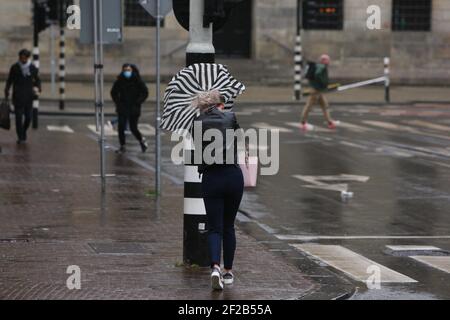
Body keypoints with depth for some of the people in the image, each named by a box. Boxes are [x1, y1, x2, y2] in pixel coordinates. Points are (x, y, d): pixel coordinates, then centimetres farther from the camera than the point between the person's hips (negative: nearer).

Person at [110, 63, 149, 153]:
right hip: (122, 108, 2)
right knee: (121, 127, -6)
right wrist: (117, 102, 1)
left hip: (134, 108, -2)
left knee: (133, 128, -2)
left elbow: (145, 93, -2)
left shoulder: (137, 81, -6)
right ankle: (122, 146, 6)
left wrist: (138, 102, -10)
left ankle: (142, 140, 26)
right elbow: (113, 92, 13)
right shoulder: (119, 81, -1)